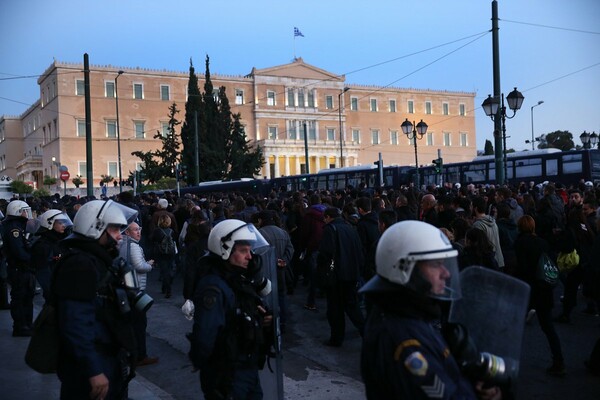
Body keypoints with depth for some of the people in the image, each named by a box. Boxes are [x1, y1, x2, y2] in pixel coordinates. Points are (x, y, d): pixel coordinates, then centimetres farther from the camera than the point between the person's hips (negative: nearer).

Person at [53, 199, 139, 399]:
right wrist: (93, 371, -28)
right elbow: (76, 325, -27)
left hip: (109, 361, 10)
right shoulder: (79, 264, -20)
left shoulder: (99, 259, 13)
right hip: (93, 370, -10)